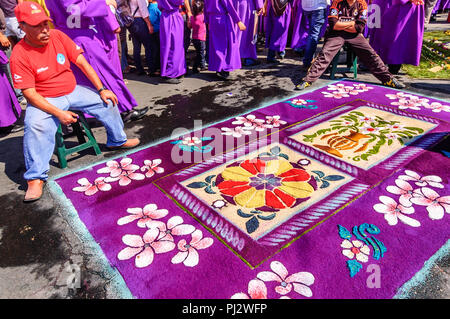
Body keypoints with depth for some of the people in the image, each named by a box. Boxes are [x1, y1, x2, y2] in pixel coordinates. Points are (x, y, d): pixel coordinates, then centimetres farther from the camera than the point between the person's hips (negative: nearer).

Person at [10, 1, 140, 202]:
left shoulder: (57, 36, -6)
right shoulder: (19, 55, -17)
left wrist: (101, 90, -8)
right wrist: (59, 113, -27)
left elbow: (81, 62, -3)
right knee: (35, 125, -32)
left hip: (73, 91, 5)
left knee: (108, 101, -4)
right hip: (45, 100, -5)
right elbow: (30, 94, -19)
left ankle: (117, 140, 18)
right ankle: (35, 178, -19)